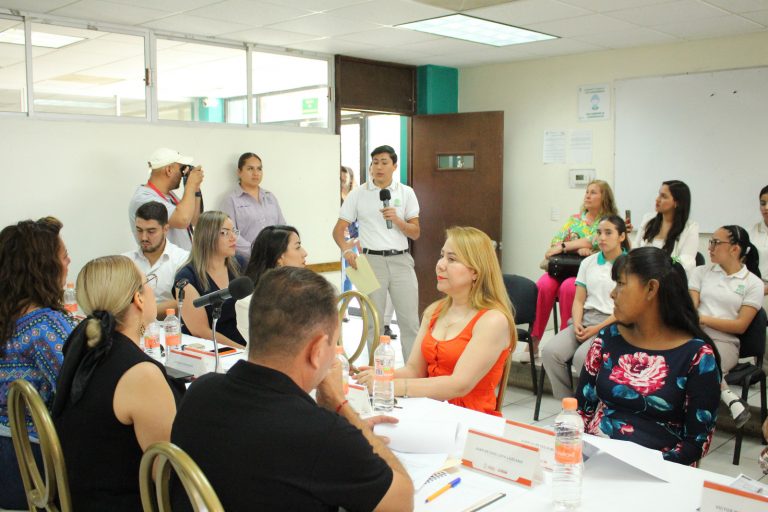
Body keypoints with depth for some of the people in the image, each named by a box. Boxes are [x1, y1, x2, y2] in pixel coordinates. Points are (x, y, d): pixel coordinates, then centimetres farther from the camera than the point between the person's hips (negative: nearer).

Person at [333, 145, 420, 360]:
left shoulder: (406, 193, 7)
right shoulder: (358, 194, 4)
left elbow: (416, 233, 6)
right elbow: (338, 229, 2)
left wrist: (396, 220, -12)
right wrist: (346, 250, -18)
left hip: (401, 260, 1)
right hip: (371, 260, -1)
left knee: (410, 322, 2)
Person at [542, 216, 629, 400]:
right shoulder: (588, 262, 17)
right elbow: (579, 300, 14)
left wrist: (597, 329, -14)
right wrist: (577, 324, -6)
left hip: (611, 324, -5)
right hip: (584, 320, 5)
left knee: (582, 356, -32)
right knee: (550, 351, -21)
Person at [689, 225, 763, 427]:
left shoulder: (753, 283, 5)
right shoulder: (701, 272, 14)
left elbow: (741, 325, -3)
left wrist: (704, 319, -13)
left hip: (724, 342, -2)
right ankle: (729, 398, -23)